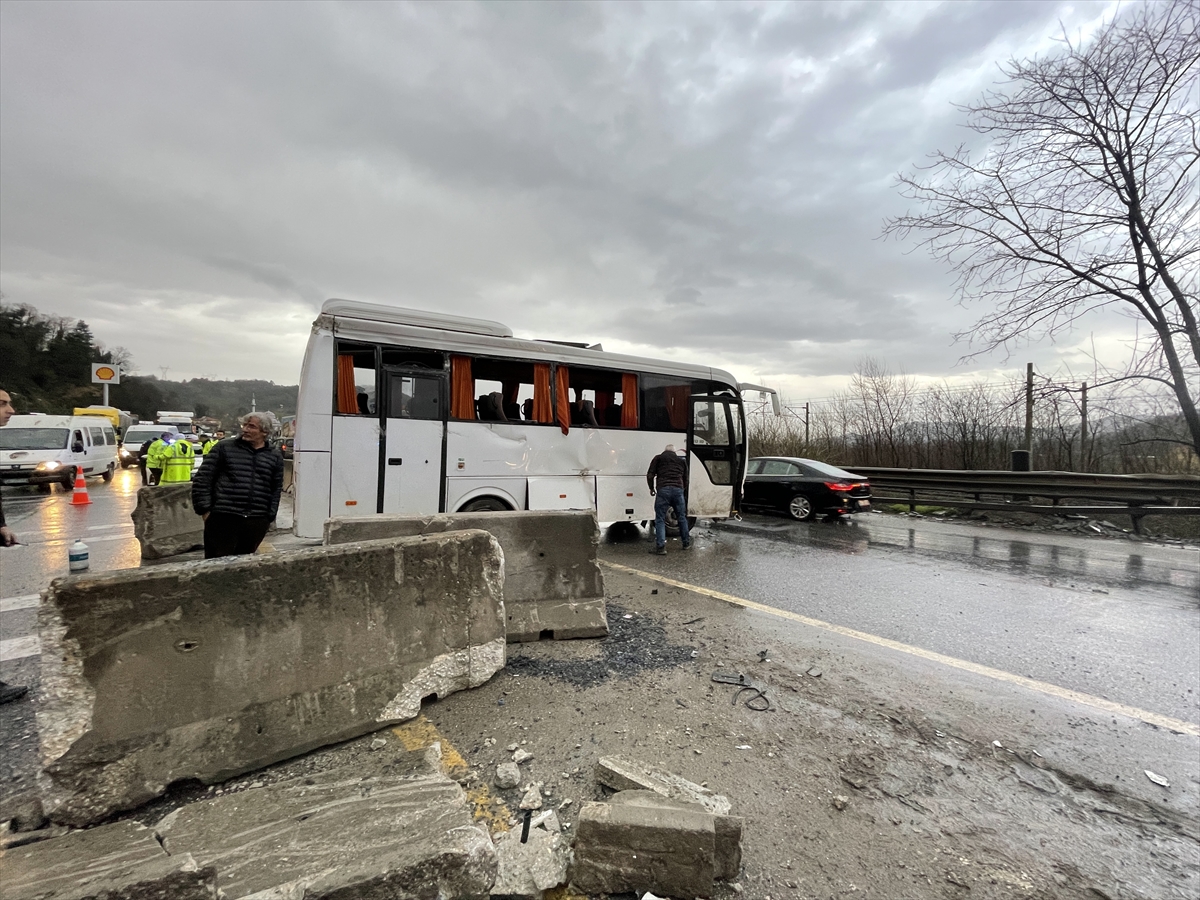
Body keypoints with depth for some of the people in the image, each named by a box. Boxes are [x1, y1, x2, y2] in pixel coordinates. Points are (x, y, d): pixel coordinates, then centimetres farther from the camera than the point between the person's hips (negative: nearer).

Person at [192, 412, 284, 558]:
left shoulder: (275, 456, 9)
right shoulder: (224, 447, 3)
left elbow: (276, 490, 12)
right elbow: (202, 479, 4)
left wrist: (270, 517, 7)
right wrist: (204, 510, -2)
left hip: (256, 523, 2)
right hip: (223, 518, -2)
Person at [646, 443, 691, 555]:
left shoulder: (658, 458, 14)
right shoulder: (681, 461, 22)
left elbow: (650, 475, 5)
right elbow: (685, 480, 21)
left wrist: (652, 488, 18)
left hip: (663, 490, -3)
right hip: (678, 490, 3)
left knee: (660, 519, 2)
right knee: (682, 517, 18)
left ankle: (661, 547, -3)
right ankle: (686, 543, 30)